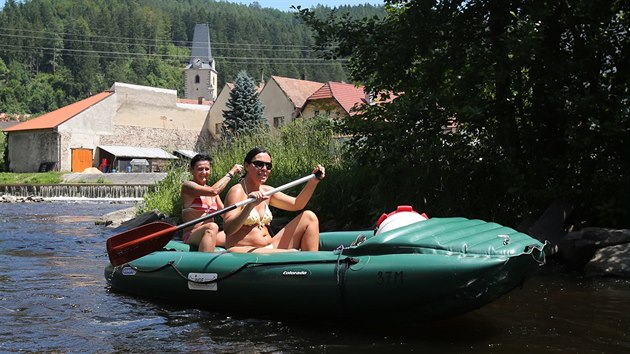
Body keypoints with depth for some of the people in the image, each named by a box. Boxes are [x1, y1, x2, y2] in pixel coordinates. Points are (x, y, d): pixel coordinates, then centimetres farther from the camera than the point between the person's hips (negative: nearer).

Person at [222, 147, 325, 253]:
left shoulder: (266, 191, 14)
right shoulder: (237, 191, -10)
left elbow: (296, 204, 12)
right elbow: (227, 229, -22)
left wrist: (313, 181, 0)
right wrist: (250, 206, -35)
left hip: (270, 247, 9)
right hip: (241, 251, -9)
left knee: (309, 217, 0)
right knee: (293, 254, -33)